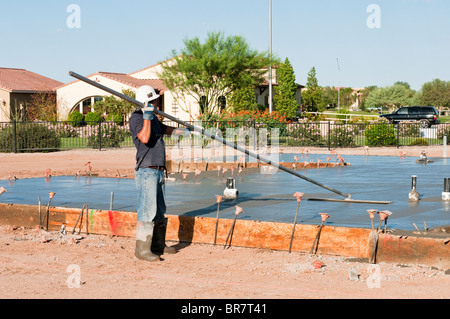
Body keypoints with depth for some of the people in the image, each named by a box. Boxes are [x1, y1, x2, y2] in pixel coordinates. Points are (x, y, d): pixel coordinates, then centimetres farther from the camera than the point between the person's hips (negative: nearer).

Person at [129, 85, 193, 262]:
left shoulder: (153, 118, 18)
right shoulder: (136, 118, -10)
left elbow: (166, 129, 38)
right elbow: (144, 138, -26)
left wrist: (185, 130, 48)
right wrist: (147, 116, -27)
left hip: (158, 171, 10)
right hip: (146, 170, -9)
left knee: (160, 212, 15)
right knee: (147, 211, -13)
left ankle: (158, 245, 24)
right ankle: (142, 249, -11)